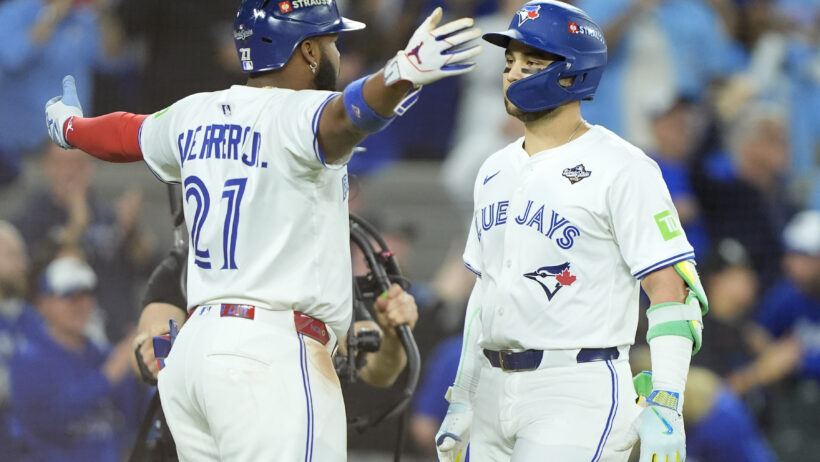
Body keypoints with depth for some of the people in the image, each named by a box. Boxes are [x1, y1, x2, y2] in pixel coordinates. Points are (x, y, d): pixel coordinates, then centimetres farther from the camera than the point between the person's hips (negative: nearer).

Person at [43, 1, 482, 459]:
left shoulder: (195, 116, 14)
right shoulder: (294, 114, -10)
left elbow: (129, 134, 34)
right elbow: (345, 117, -34)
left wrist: (69, 127, 57)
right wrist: (402, 75, -54)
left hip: (193, 348, 9)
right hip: (273, 353, -9)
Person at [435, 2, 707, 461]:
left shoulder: (621, 170, -8)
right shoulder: (496, 172, 15)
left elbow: (672, 289, -13)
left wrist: (665, 407, -20)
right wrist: (462, 399, 18)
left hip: (579, 392, -8)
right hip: (493, 390, 8)